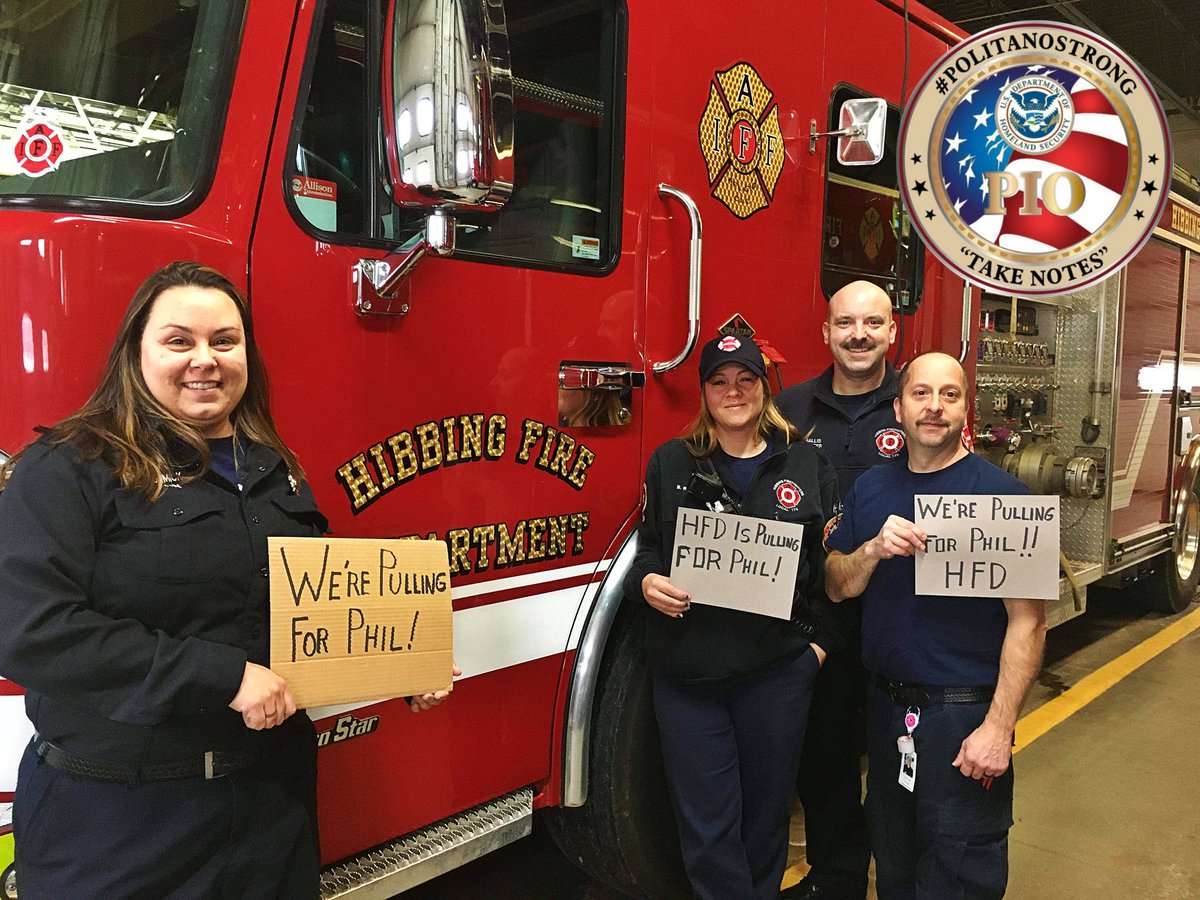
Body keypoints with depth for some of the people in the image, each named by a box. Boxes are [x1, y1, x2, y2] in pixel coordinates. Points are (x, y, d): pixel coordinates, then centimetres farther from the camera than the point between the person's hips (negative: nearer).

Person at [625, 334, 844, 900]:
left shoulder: (807, 465, 5)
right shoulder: (670, 463, 5)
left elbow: (831, 562, 5)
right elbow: (646, 550, 7)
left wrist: (822, 640, -2)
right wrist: (647, 584, -13)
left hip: (777, 668, 1)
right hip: (686, 668, 0)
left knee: (766, 811, 15)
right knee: (706, 822, 5)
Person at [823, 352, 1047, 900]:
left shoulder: (1000, 494, -12)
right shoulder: (870, 489, 5)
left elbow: (1027, 621, -14)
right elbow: (837, 587, 3)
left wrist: (998, 727, -20)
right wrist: (873, 550, -17)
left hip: (965, 714, -5)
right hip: (886, 707, 5)